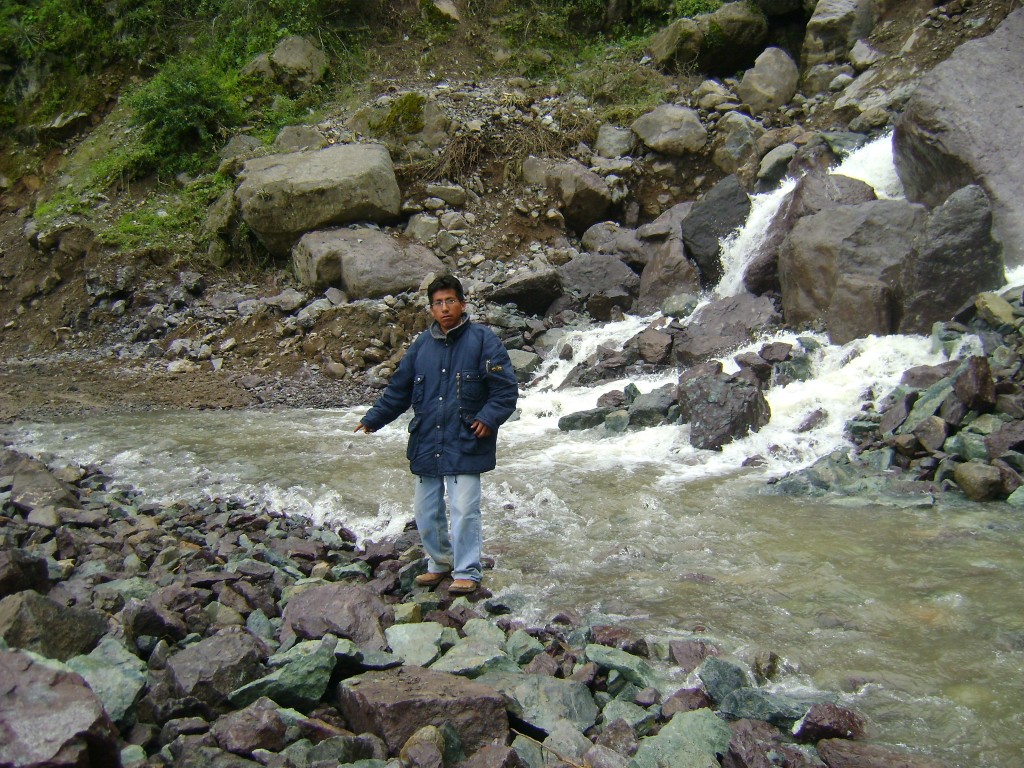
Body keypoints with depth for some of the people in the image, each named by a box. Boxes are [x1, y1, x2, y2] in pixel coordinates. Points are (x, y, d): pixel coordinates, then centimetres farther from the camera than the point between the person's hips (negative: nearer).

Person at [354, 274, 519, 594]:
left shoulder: (483, 340, -5)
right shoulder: (422, 345, 9)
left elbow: (506, 388, -7)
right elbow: (399, 389, 18)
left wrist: (489, 417, -20)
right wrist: (372, 419, 15)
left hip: (465, 444, -5)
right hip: (426, 444, 5)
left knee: (464, 511, -7)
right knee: (425, 511, 13)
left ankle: (467, 573, 7)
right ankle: (440, 562, 32)